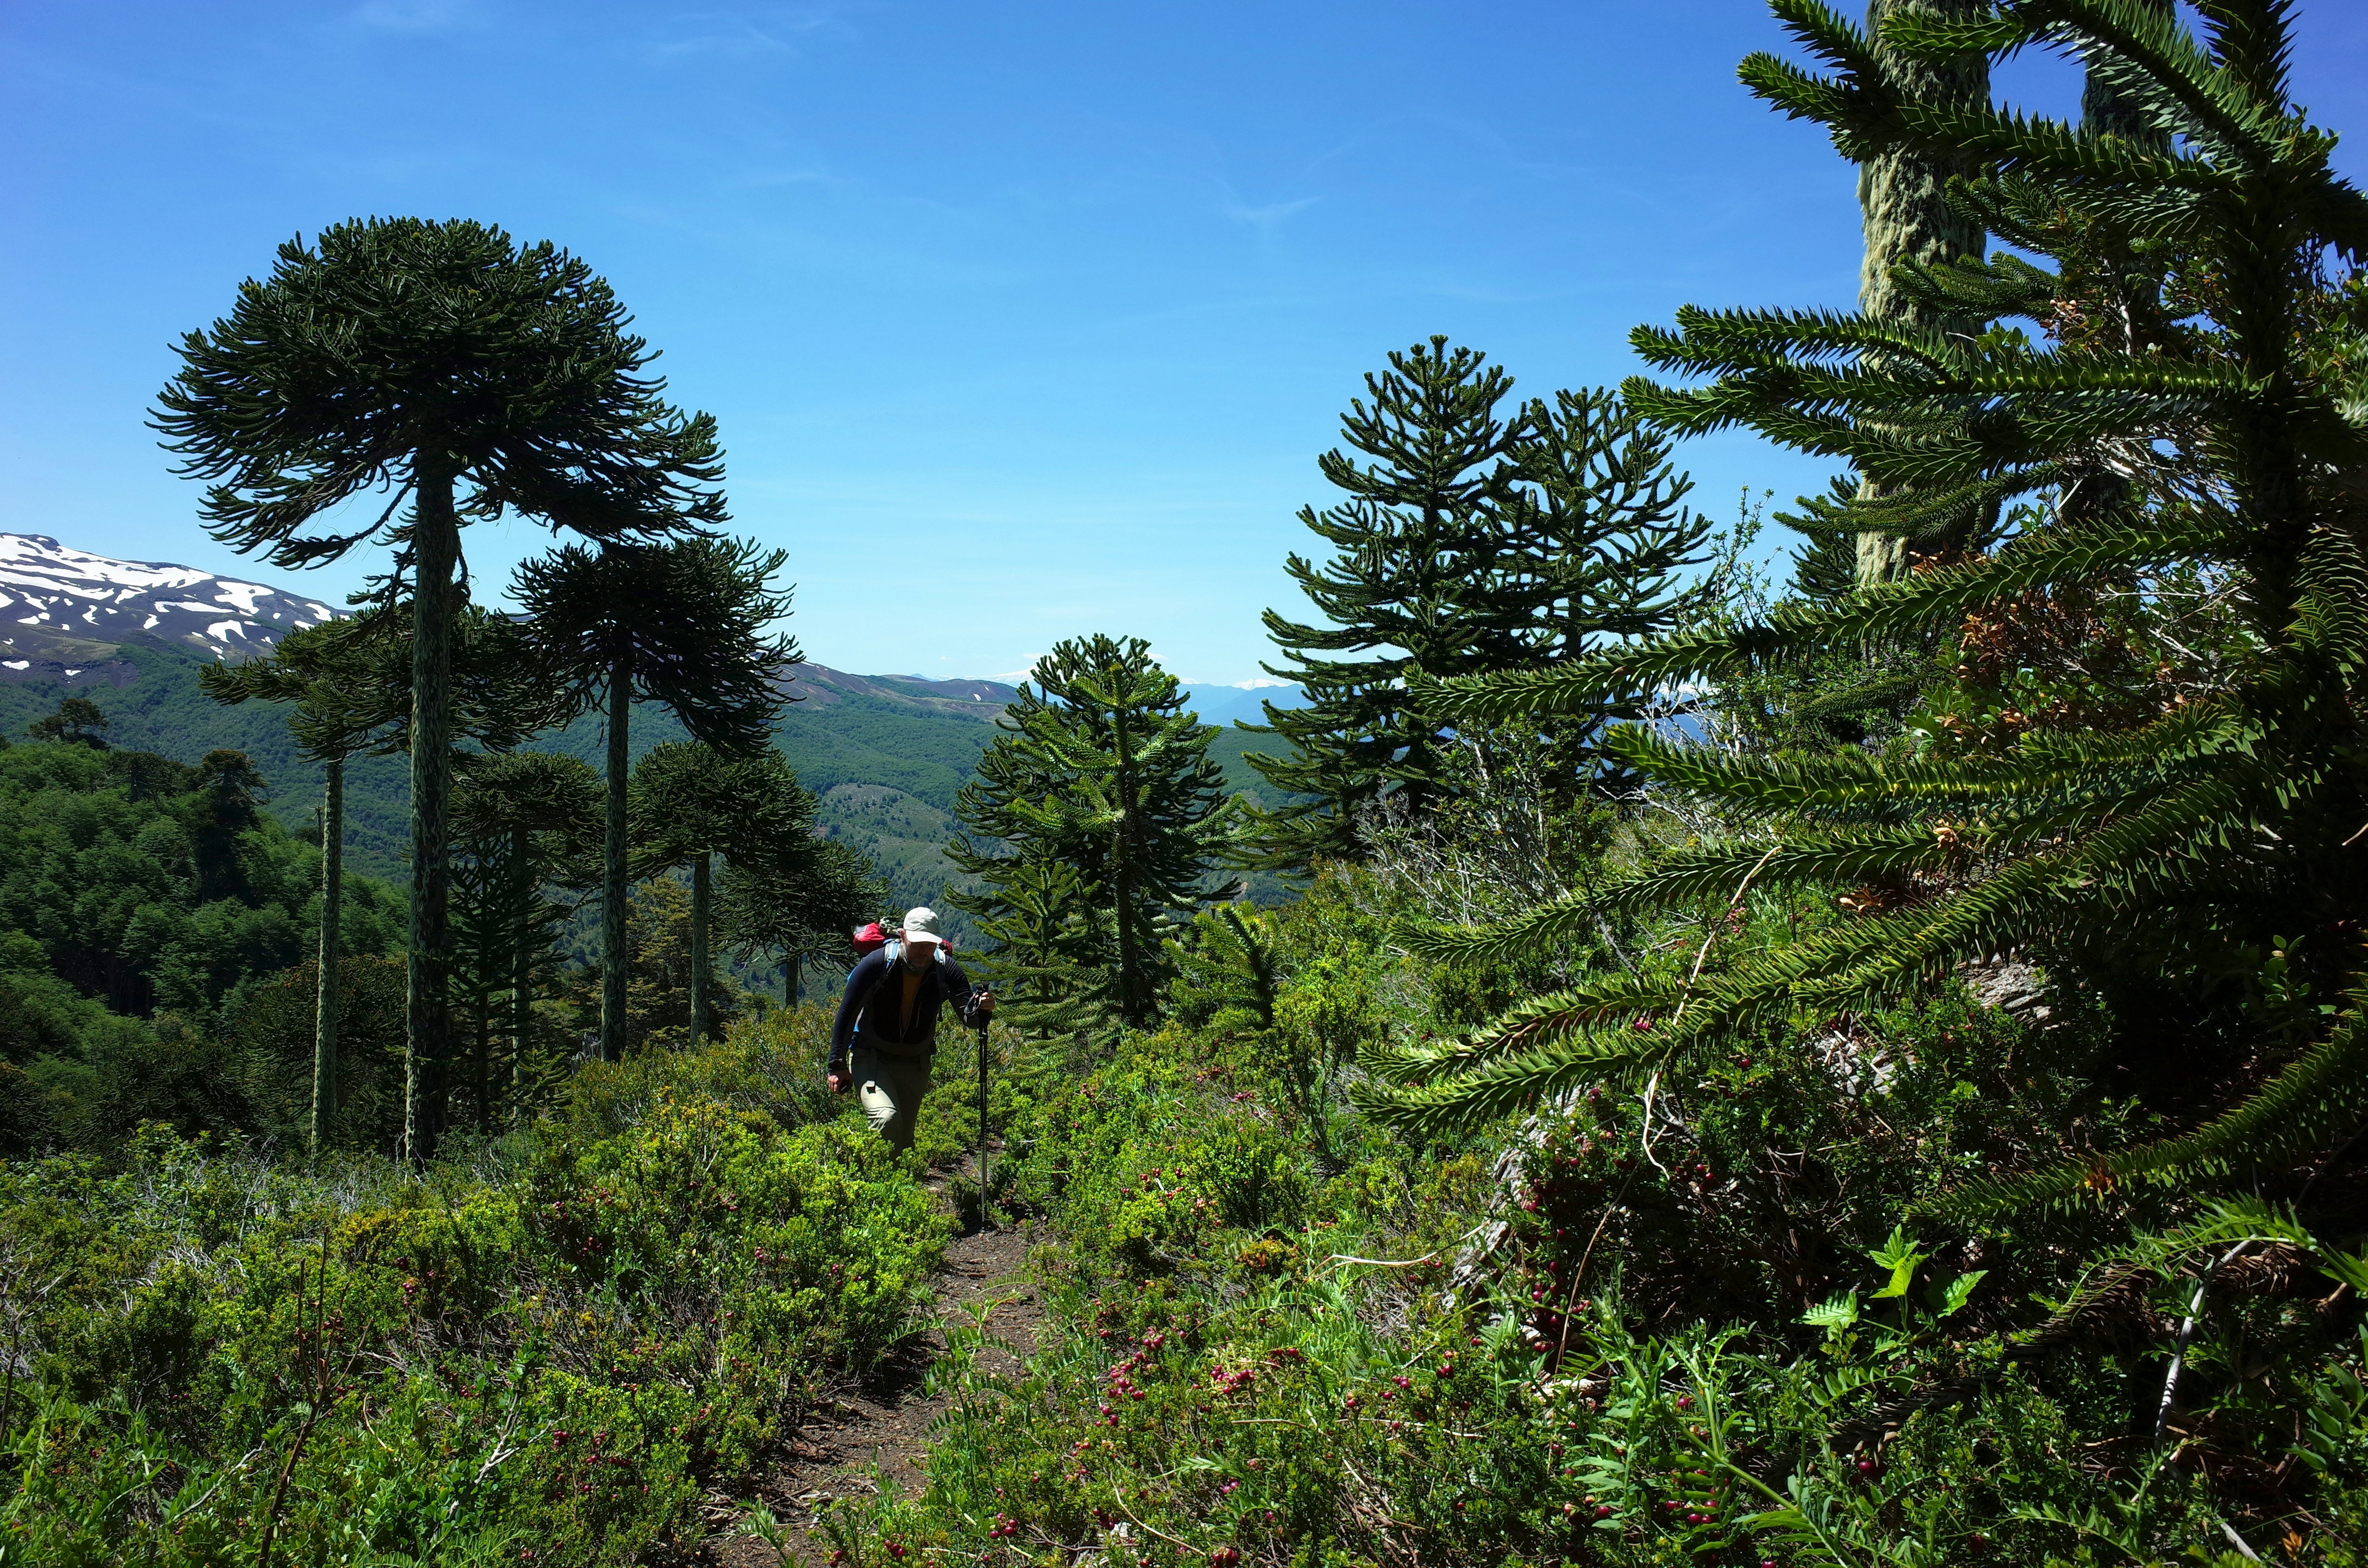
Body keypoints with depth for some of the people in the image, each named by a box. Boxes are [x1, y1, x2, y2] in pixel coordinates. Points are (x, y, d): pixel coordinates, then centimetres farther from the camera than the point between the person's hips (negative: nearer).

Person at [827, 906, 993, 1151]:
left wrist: (982, 1009, -40)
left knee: (904, 1136, 12)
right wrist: (838, 1066, -12)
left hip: (915, 1062, 4)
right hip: (870, 1057, -4)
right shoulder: (877, 964, -20)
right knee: (887, 1118, -28)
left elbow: (968, 1015, -15)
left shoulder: (946, 969, -13)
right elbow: (846, 1014, -12)